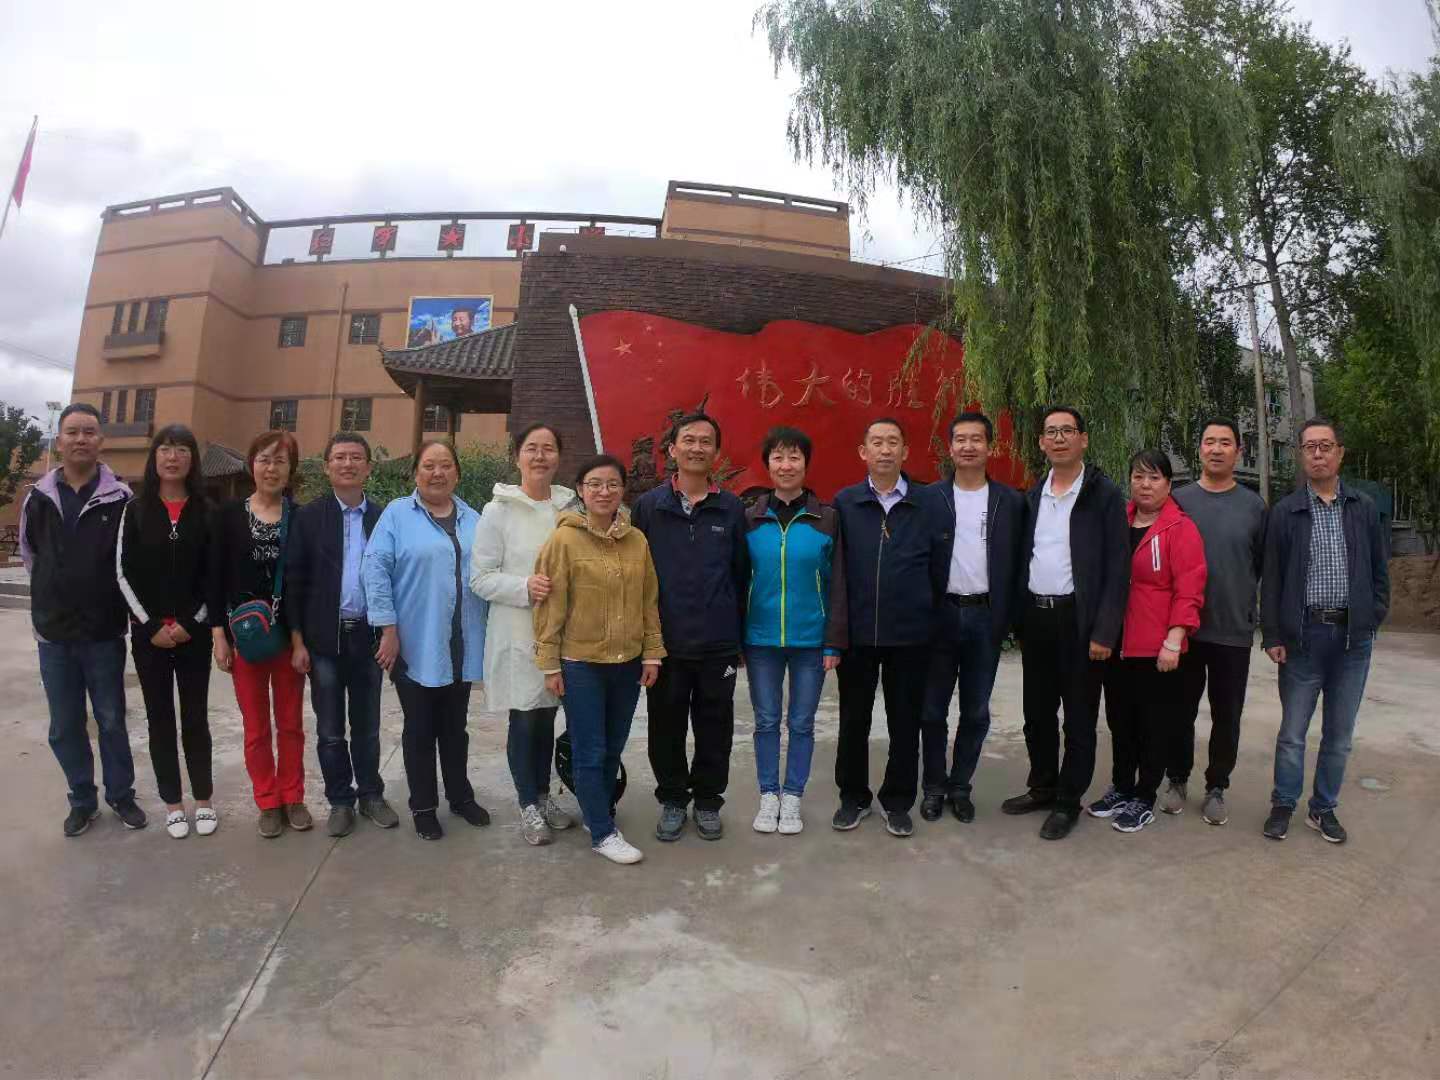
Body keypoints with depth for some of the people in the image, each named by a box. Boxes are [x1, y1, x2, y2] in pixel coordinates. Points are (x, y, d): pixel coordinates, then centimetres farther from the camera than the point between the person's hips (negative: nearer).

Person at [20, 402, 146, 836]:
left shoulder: (120, 499, -8)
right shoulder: (38, 498, 2)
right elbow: (30, 556, 16)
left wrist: (102, 602, 2)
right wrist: (56, 595, 15)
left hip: (104, 634, -3)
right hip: (53, 635, 3)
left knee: (112, 721, 10)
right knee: (65, 728, 11)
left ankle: (121, 795, 25)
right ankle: (82, 800, 27)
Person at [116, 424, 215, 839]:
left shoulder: (206, 511, 2)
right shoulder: (135, 510, 3)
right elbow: (124, 572, -1)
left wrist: (192, 623, -9)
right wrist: (150, 626, -9)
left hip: (194, 633, -1)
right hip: (147, 632, 1)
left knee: (195, 716, 6)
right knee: (160, 717, 8)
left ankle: (203, 798, 18)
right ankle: (172, 802, 20)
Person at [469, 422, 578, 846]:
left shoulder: (570, 509, 4)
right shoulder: (498, 511, -5)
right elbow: (480, 578, -7)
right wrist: (525, 587, -22)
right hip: (517, 634, -3)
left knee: (547, 716, 15)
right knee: (525, 719, 5)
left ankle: (543, 794, 33)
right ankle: (528, 803, 24)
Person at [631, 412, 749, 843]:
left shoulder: (732, 509, 3)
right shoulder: (648, 506, 0)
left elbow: (742, 574, 5)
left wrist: (738, 633, 4)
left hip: (718, 645, 1)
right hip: (665, 643, 0)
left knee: (715, 728, 11)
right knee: (666, 727, 11)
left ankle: (708, 800, 31)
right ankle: (672, 799, 31)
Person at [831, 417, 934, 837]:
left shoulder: (927, 503, 2)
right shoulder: (844, 502, 2)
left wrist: (932, 615, 2)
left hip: (910, 633, 0)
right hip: (857, 630, 0)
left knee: (905, 722, 10)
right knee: (853, 720, 11)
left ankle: (898, 802, 28)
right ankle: (853, 797, 29)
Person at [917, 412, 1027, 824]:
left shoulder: (1011, 501, 3)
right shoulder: (929, 498, -1)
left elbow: (1017, 563, 4)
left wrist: (1010, 617, -3)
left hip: (986, 617, 1)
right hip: (941, 615, -1)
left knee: (975, 711, 11)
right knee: (932, 710, 8)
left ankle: (960, 786, 27)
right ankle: (934, 786, 24)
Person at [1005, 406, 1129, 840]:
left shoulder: (1105, 495, -5)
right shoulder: (1032, 496, 10)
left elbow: (1117, 568, -9)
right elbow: (1024, 558, 11)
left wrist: (1104, 632, -15)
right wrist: (1018, 618, 5)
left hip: (1078, 619, -5)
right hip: (1035, 617, 5)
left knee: (1079, 716, 6)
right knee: (1037, 711, 14)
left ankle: (1068, 802, 20)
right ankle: (1042, 787, 31)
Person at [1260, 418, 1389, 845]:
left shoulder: (1364, 509, 7)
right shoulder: (1285, 511, 1)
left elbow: (1379, 572, 11)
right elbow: (1271, 578, 0)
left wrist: (1372, 620, 0)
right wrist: (1272, 635, -5)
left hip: (1353, 636, 2)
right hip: (1303, 634, -2)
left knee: (1339, 734, 11)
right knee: (1292, 731, 5)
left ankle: (1324, 808, 26)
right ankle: (1283, 805, 20)